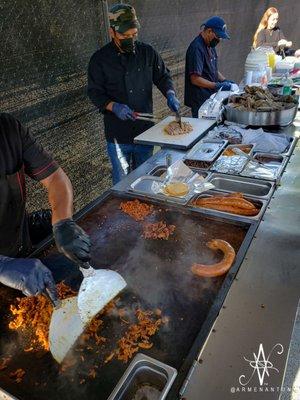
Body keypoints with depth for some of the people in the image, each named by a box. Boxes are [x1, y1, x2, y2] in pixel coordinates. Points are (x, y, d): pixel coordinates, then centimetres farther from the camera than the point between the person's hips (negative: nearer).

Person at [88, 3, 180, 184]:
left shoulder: (147, 52, 4)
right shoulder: (100, 59, -4)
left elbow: (163, 76, 12)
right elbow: (95, 92, -3)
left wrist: (170, 94, -9)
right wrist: (114, 107, -21)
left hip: (146, 129, 3)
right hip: (118, 134, -3)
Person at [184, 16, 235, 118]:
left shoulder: (210, 46, 13)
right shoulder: (197, 48, -17)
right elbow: (195, 79, -23)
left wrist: (224, 81, 7)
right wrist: (218, 86, -22)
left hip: (210, 97, 9)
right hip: (200, 101, -9)